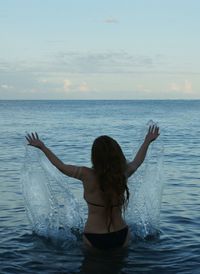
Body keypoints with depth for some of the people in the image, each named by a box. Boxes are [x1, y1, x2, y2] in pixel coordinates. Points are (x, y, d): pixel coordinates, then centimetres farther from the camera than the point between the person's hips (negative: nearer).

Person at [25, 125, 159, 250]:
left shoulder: (87, 175, -17)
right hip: (121, 236, 2)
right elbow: (137, 162, 13)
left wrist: (42, 146, 13)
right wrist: (147, 141, 31)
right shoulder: (123, 173, -9)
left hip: (94, 239, -2)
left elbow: (62, 166, 0)